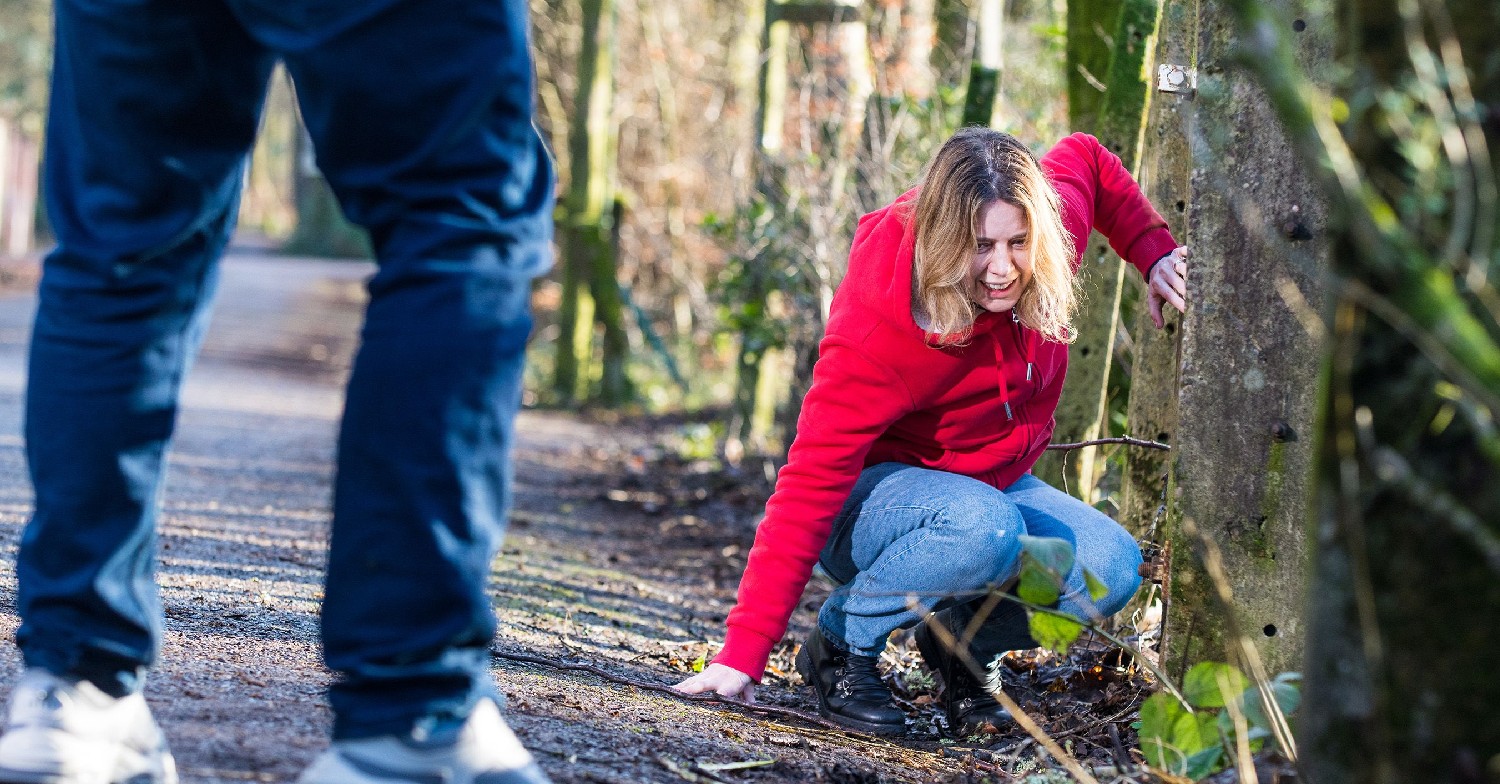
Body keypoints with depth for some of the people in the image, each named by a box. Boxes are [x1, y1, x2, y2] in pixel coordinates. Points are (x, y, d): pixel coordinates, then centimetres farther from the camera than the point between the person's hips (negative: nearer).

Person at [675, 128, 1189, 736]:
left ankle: (961, 640, 5)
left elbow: (1086, 158, 9)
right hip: (873, 490, -6)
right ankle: (840, 645, -15)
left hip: (994, 486, 6)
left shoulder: (1057, 212, -17)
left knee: (1112, 568, -22)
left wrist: (1155, 255, -1)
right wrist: (744, 652, -38)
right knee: (985, 531, -40)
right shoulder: (876, 329, -33)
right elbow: (811, 482, -34)